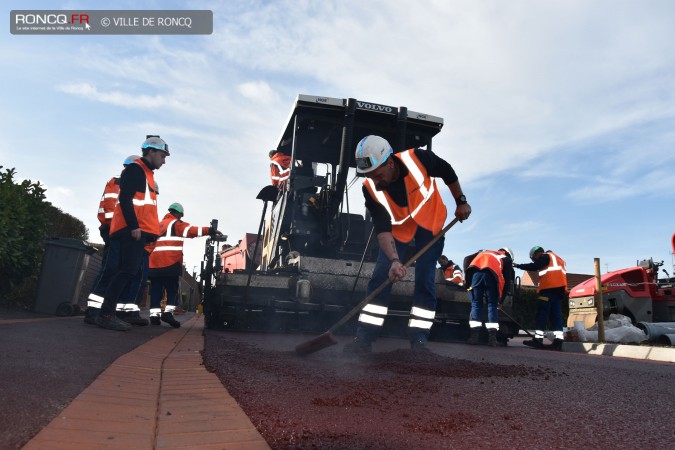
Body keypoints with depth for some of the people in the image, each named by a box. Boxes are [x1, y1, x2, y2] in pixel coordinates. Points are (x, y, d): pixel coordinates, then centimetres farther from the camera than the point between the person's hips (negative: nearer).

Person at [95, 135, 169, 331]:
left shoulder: (147, 174, 24)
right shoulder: (135, 169, -4)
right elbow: (125, 199, -15)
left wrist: (152, 231, 19)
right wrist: (134, 226, -21)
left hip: (139, 231, 10)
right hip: (132, 230, -10)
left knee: (125, 270, 7)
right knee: (128, 270, -14)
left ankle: (108, 313, 10)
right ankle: (105, 314, -12)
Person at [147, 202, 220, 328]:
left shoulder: (159, 224, 26)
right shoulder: (176, 223, 3)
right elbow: (192, 230, -10)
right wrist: (210, 231, -14)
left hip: (155, 261, 7)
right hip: (170, 261, -7)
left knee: (156, 289, 5)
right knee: (172, 288, -3)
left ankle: (154, 315, 0)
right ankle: (168, 312, -15)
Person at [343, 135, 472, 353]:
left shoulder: (418, 159, -31)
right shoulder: (370, 189, -26)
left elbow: (447, 173, -9)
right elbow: (382, 229, -28)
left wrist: (461, 202, -1)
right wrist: (394, 260, -41)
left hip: (430, 223, -1)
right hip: (398, 229, 1)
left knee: (425, 282, -6)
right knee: (380, 278, -8)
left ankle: (418, 340, 3)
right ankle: (364, 338, -2)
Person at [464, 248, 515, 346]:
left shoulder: (483, 252, 40)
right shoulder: (506, 259, 32)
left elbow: (468, 258, 24)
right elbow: (507, 281, 22)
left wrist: (468, 276, 23)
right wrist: (501, 300, 26)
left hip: (475, 272, 2)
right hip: (491, 273, -2)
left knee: (476, 304, 11)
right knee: (492, 305, 11)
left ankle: (474, 336, 5)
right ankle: (492, 338, 6)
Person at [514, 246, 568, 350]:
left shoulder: (545, 256, 4)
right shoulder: (558, 259, 31)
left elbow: (534, 266, -10)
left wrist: (518, 266, -3)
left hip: (549, 288, -9)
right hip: (560, 289, 9)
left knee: (542, 313, -10)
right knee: (556, 315, 4)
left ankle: (538, 339, -14)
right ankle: (558, 341, -3)